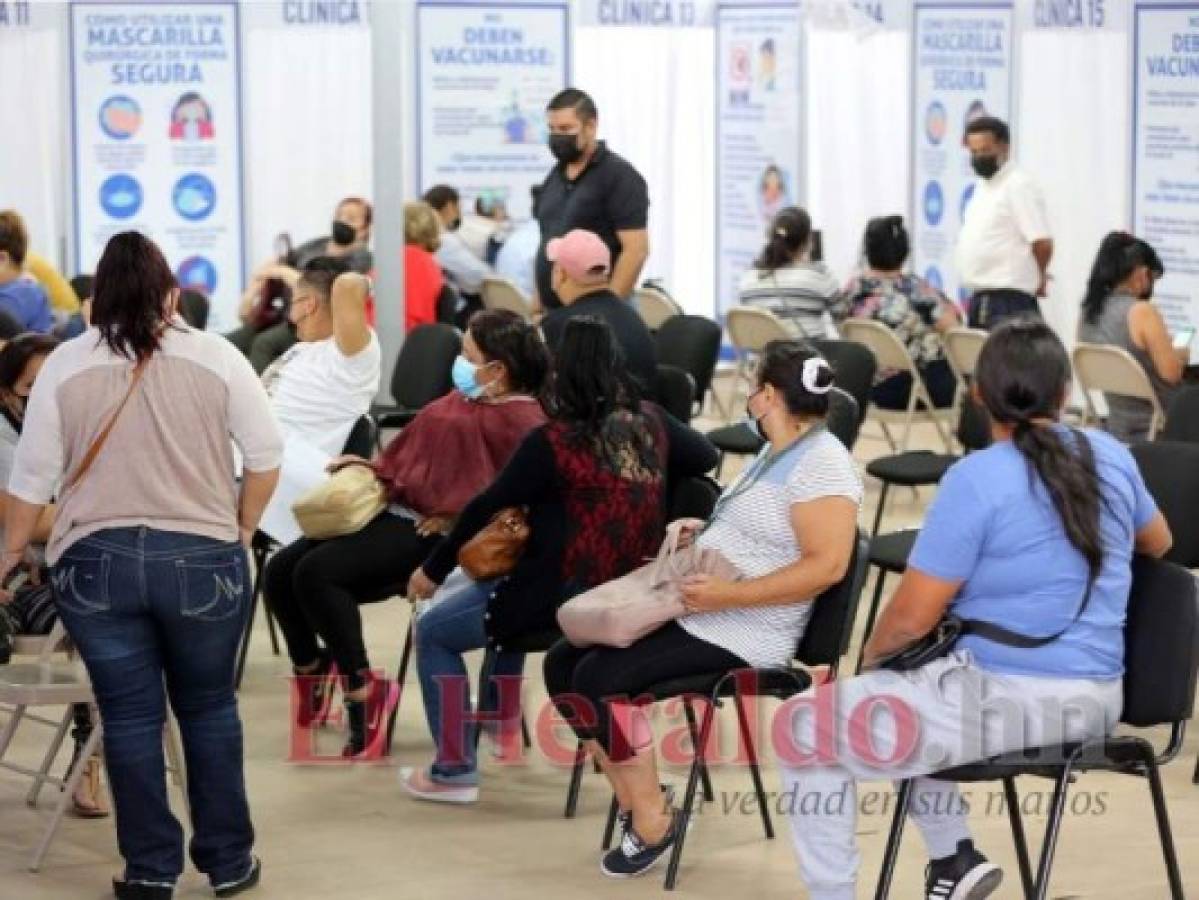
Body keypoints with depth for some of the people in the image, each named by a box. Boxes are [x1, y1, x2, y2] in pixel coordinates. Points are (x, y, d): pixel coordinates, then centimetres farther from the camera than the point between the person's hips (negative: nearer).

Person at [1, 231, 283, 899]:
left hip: (96, 562, 0)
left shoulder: (65, 366, -1)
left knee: (130, 717, 7)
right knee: (210, 709, 13)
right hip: (201, 560, 0)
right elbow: (267, 456, -2)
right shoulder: (217, 357, -3)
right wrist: (241, 531, 12)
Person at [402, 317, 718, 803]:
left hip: (566, 599, -7)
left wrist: (433, 569, 2)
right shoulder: (650, 423, -3)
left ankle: (455, 770, 9)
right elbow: (707, 456, 15)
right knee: (493, 588, 35)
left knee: (432, 631, 11)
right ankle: (498, 711, 47)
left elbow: (487, 508, -10)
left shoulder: (552, 442, -19)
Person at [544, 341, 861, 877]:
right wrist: (704, 532, 12)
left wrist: (726, 595, -28)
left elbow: (825, 566, -26)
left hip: (741, 634, -10)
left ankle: (652, 820, -7)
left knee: (599, 680, -23)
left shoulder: (823, 463, -17)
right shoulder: (780, 452, 15)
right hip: (694, 610, 11)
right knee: (563, 663, 1)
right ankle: (631, 796, 8)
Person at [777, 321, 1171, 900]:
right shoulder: (1111, 456, 3)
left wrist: (872, 653, 8)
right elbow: (1158, 544, 24)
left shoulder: (976, 480, -16)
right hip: (1098, 697, 8)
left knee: (807, 730, 0)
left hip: (1008, 698, -8)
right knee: (906, 690, 32)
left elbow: (912, 618, -13)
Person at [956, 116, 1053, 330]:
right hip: (980, 298, 9)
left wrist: (1037, 278, 0)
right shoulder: (983, 185, 17)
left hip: (1008, 302, -9)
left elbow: (1042, 243, -16)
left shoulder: (1019, 186, -11)